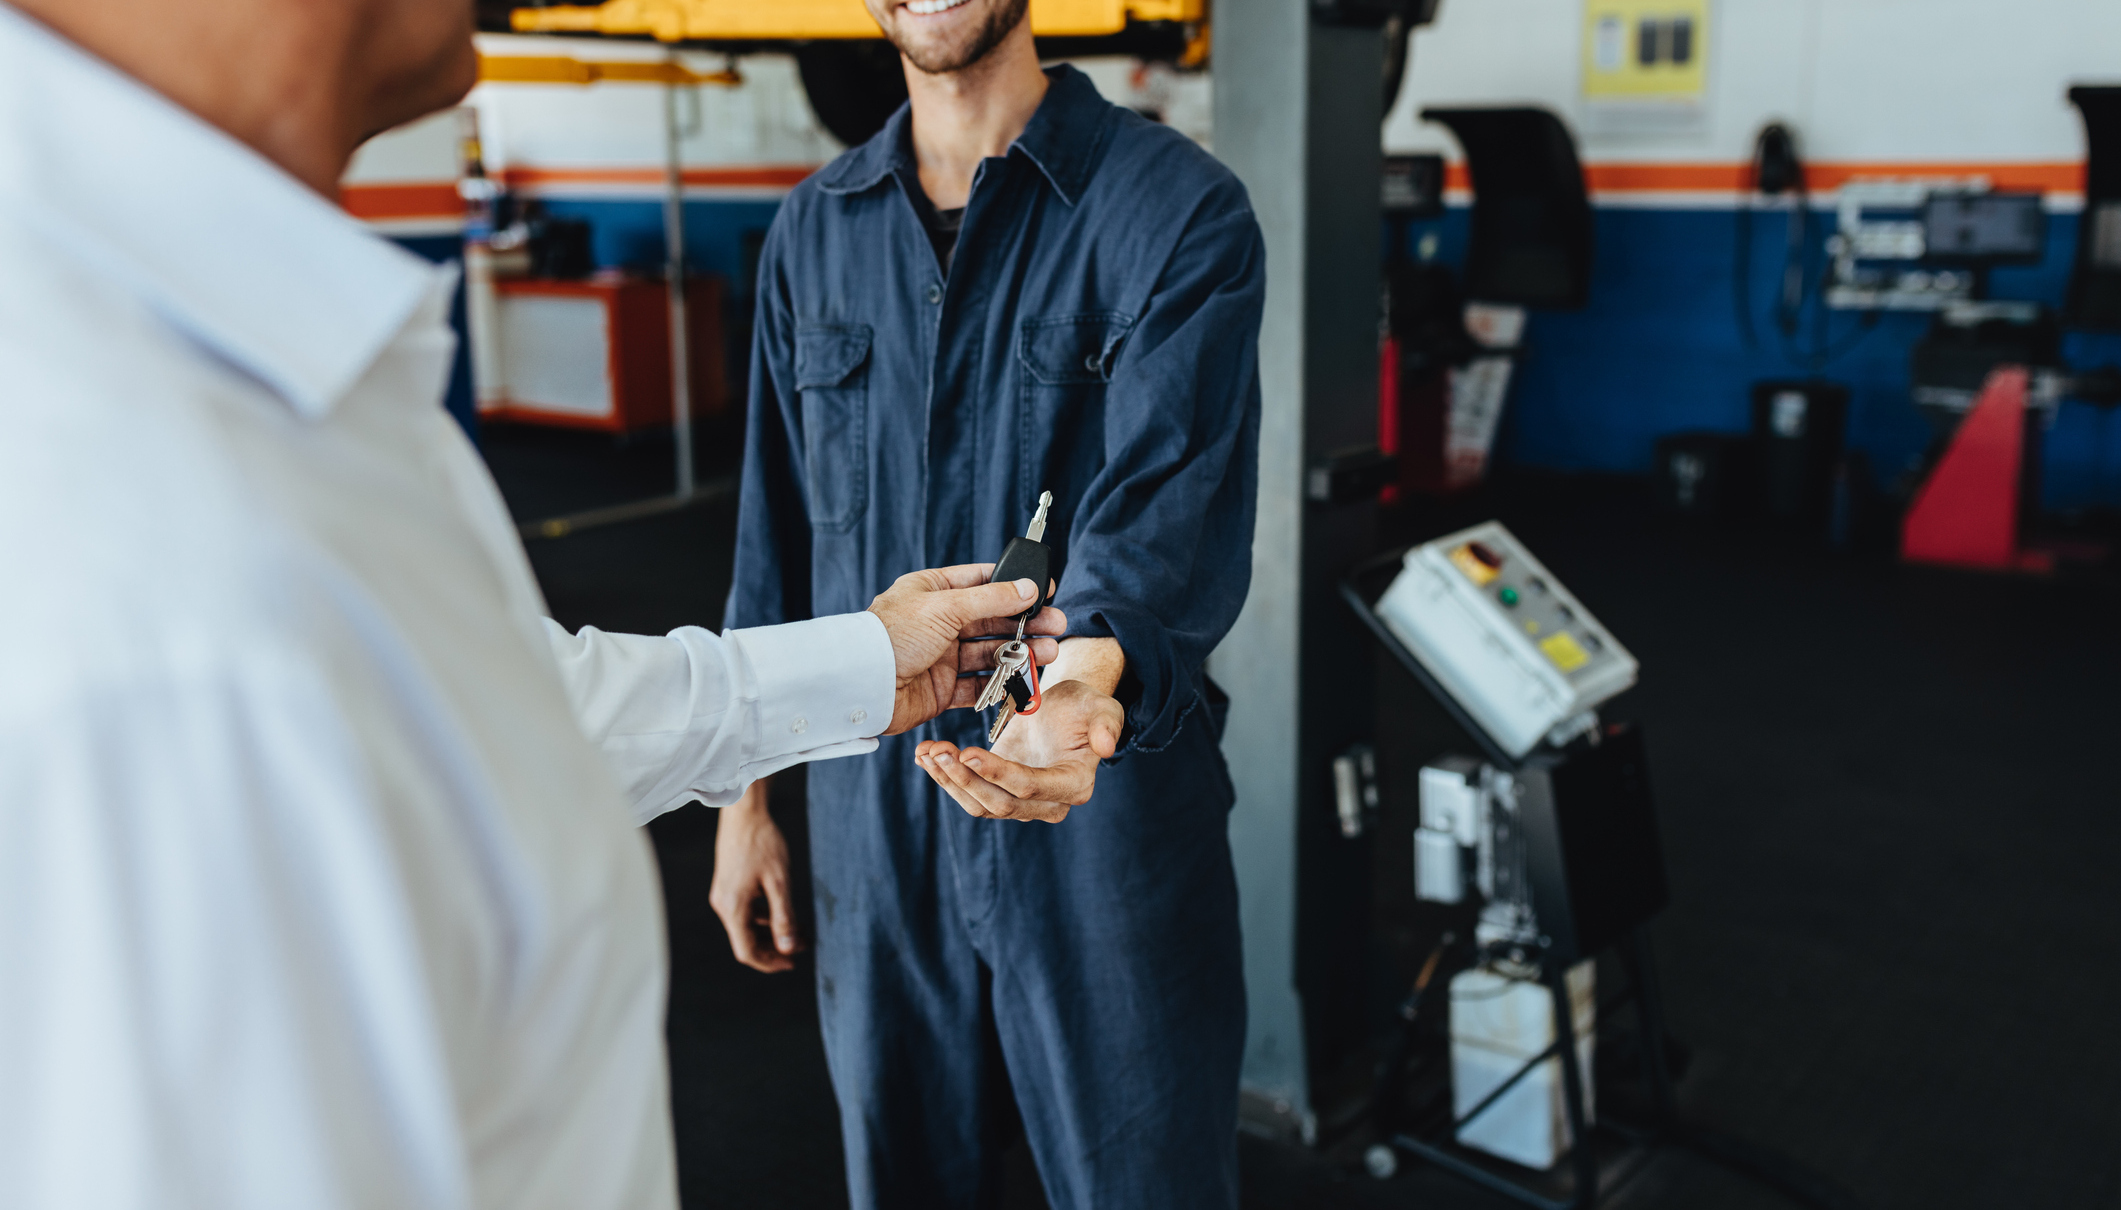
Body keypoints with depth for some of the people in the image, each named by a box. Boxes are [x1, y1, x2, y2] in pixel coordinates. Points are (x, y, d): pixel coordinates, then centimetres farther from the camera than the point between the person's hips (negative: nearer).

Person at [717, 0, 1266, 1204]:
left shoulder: (1181, 211, -9)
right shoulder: (813, 228, 7)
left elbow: (1173, 499, -23)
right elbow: (776, 530, 10)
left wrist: (1088, 682, -44)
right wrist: (746, 795, 11)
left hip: (1107, 820, -4)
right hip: (872, 820, 4)